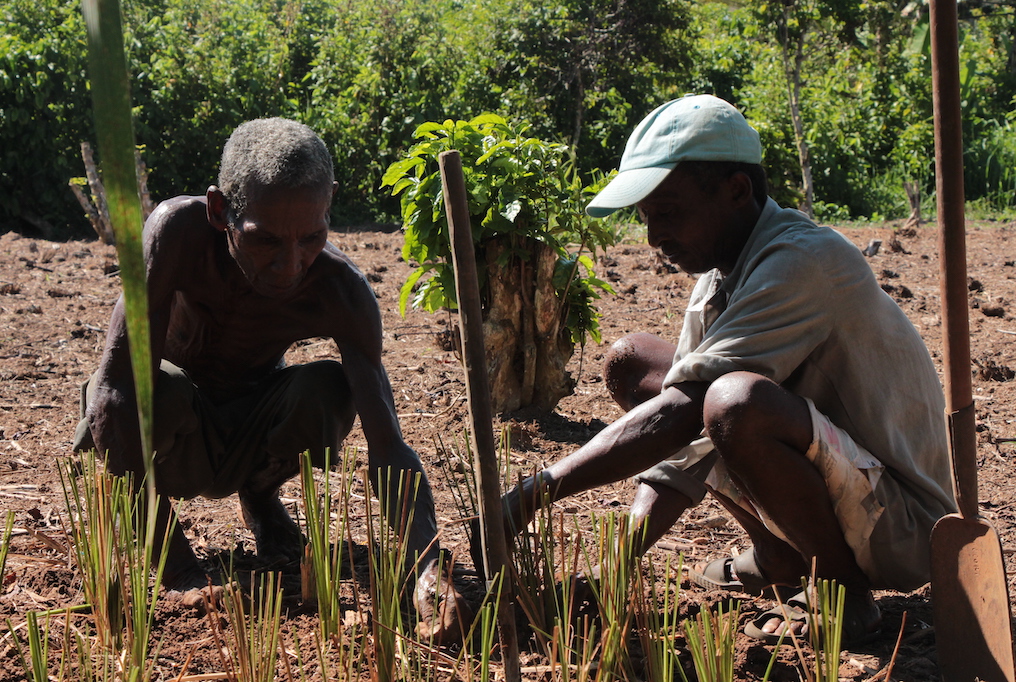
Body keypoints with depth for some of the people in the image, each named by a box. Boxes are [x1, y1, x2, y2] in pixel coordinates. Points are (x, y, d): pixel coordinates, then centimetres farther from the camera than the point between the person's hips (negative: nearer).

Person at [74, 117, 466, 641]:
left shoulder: (341, 293, -30)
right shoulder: (179, 230, -35)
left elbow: (387, 446, -34)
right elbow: (117, 379, -39)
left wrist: (429, 568, -54)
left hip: (250, 438, 2)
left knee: (332, 387, -29)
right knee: (124, 398, -36)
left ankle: (259, 498, 4)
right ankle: (169, 555, -6)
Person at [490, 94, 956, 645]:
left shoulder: (805, 260, -23)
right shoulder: (716, 281, 5)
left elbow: (681, 411, -30)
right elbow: (686, 442, 3)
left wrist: (533, 495, -28)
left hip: (902, 527, -9)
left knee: (737, 402, -37)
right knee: (631, 362, 8)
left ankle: (843, 592, -11)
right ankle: (779, 559, 12)